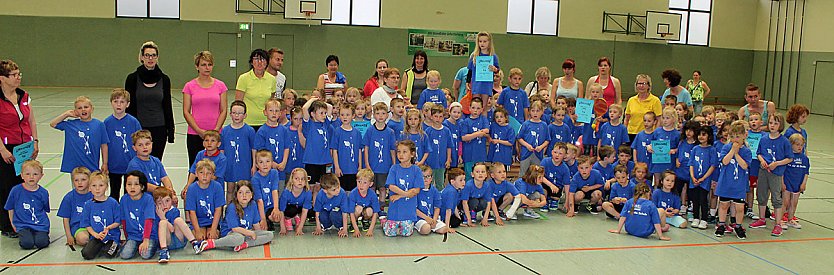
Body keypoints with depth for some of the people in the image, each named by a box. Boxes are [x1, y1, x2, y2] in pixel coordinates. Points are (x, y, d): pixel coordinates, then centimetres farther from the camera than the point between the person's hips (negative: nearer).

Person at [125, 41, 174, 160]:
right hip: (138, 128, -1)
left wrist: (170, 130, 4)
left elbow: (167, 106, 7)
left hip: (159, 129, 1)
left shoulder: (164, 79, 4)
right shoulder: (133, 78, -1)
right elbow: (129, 106, 0)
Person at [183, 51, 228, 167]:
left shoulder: (220, 85, 5)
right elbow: (186, 112, 0)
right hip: (194, 135, 0)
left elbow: (223, 111, 4)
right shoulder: (189, 86, 2)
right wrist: (199, 131, -10)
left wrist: (216, 130, -9)